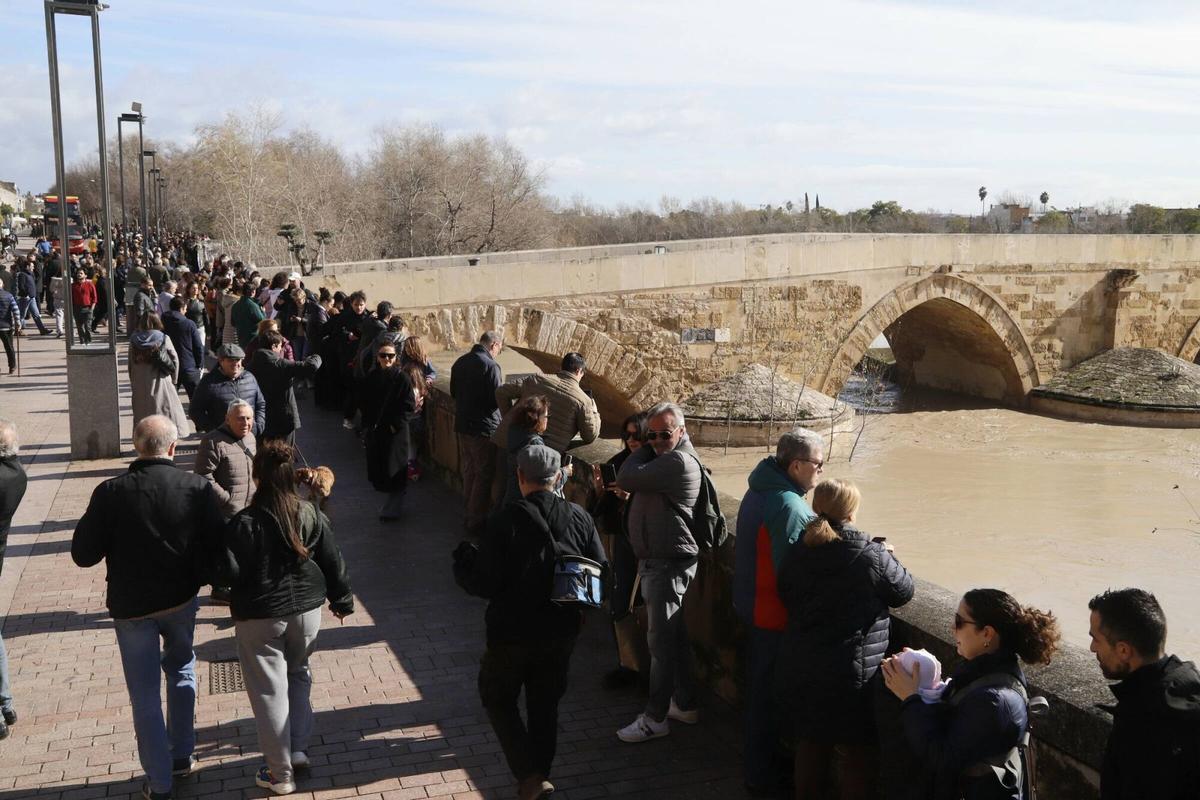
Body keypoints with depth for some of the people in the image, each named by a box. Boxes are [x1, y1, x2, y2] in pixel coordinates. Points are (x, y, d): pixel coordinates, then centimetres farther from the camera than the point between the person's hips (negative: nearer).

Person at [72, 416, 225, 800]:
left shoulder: (111, 493, -17)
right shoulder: (198, 488, -14)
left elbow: (84, 554, -12)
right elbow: (214, 548, -10)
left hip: (131, 606, -2)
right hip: (181, 599, 2)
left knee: (145, 696, 10)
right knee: (181, 670, 27)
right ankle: (182, 755, 32)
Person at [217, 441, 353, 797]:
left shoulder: (244, 523, -19)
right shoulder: (311, 515, -5)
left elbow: (230, 573, -18)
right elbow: (332, 561, 2)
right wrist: (341, 598, 16)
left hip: (260, 616, -4)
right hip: (306, 609, 4)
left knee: (269, 691, 6)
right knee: (298, 676, 25)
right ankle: (298, 750, 31)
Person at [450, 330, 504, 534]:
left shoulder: (460, 362, 5)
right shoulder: (490, 366, -19)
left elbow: (453, 392, 15)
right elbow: (497, 399, -19)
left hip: (462, 424, 8)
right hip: (483, 427, -8)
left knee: (468, 471, 19)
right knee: (484, 475, 4)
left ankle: (469, 514, 29)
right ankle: (476, 521, 9)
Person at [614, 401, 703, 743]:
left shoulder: (678, 462, -20)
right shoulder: (661, 459, 12)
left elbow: (626, 479, -19)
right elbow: (628, 481, 10)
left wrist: (643, 451, -7)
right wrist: (647, 446, 4)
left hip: (668, 565, -11)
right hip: (656, 561, 11)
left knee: (661, 640, -4)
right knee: (675, 637, 18)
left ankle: (655, 718, 4)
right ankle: (685, 705, 29)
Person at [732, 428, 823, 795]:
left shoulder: (759, 491, 6)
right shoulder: (790, 507, -25)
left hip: (752, 604, 10)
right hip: (775, 614, -10)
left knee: (758, 687, 22)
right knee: (769, 695, 4)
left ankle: (759, 761, 38)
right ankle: (762, 775, 18)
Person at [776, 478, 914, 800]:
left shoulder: (796, 551, -1)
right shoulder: (871, 556, -17)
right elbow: (904, 590, -1)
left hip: (798, 669, 6)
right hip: (850, 676, -5)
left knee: (811, 741, 23)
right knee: (858, 751, 11)